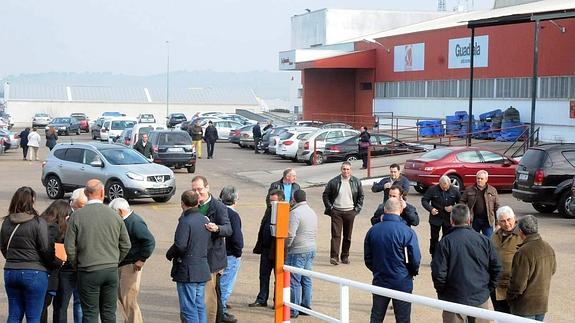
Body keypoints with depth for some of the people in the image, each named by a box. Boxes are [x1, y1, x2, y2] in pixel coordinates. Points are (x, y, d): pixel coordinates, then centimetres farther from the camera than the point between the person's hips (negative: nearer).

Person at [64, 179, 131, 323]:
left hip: (88, 272, -2)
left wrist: (77, 264, 10)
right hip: (111, 270, 2)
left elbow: (69, 247, -6)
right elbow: (126, 245, 5)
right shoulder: (114, 215, 1)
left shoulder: (77, 216, -6)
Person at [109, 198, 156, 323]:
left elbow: (150, 241, -24)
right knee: (121, 297, 17)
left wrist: (142, 259, -21)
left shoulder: (135, 222, -17)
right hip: (121, 265, 10)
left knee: (129, 300, -7)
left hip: (131, 266, -10)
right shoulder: (123, 221, 13)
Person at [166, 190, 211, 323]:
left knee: (188, 309, -2)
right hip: (203, 269, 8)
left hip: (187, 271, -8)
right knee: (200, 306, 15)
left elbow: (180, 246, -22)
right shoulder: (204, 220, 8)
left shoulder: (185, 221, -16)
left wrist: (169, 255, -6)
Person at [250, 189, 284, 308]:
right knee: (263, 276, 14)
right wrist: (260, 246, 13)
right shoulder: (269, 210, 8)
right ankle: (261, 300, 24)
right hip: (266, 249, 8)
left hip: (277, 251, -7)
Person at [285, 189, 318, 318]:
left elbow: (290, 234, -19)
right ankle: (306, 307, 20)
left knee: (294, 281, -2)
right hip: (311, 249, 8)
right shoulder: (312, 212, 12)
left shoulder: (295, 213, -16)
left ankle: (293, 310, 2)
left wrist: (286, 246, -5)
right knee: (306, 280, 15)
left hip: (298, 251, -8)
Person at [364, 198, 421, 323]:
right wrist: (413, 272, 8)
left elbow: (367, 259, 4)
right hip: (402, 283, -3)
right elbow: (415, 259, -13)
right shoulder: (407, 232, -17)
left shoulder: (372, 230, -4)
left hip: (379, 281, 3)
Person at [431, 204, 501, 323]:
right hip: (481, 298, 3)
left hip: (454, 299, -2)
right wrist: (488, 289, 14)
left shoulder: (446, 242, -13)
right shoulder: (484, 240, -3)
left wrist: (441, 293, 3)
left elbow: (438, 272, -13)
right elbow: (496, 268, 1)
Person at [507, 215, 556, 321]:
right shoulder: (548, 248, -1)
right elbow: (552, 270, 16)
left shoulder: (523, 253, -26)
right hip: (543, 303, 7)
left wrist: (510, 297, -7)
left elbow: (518, 283, -23)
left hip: (525, 306, -7)